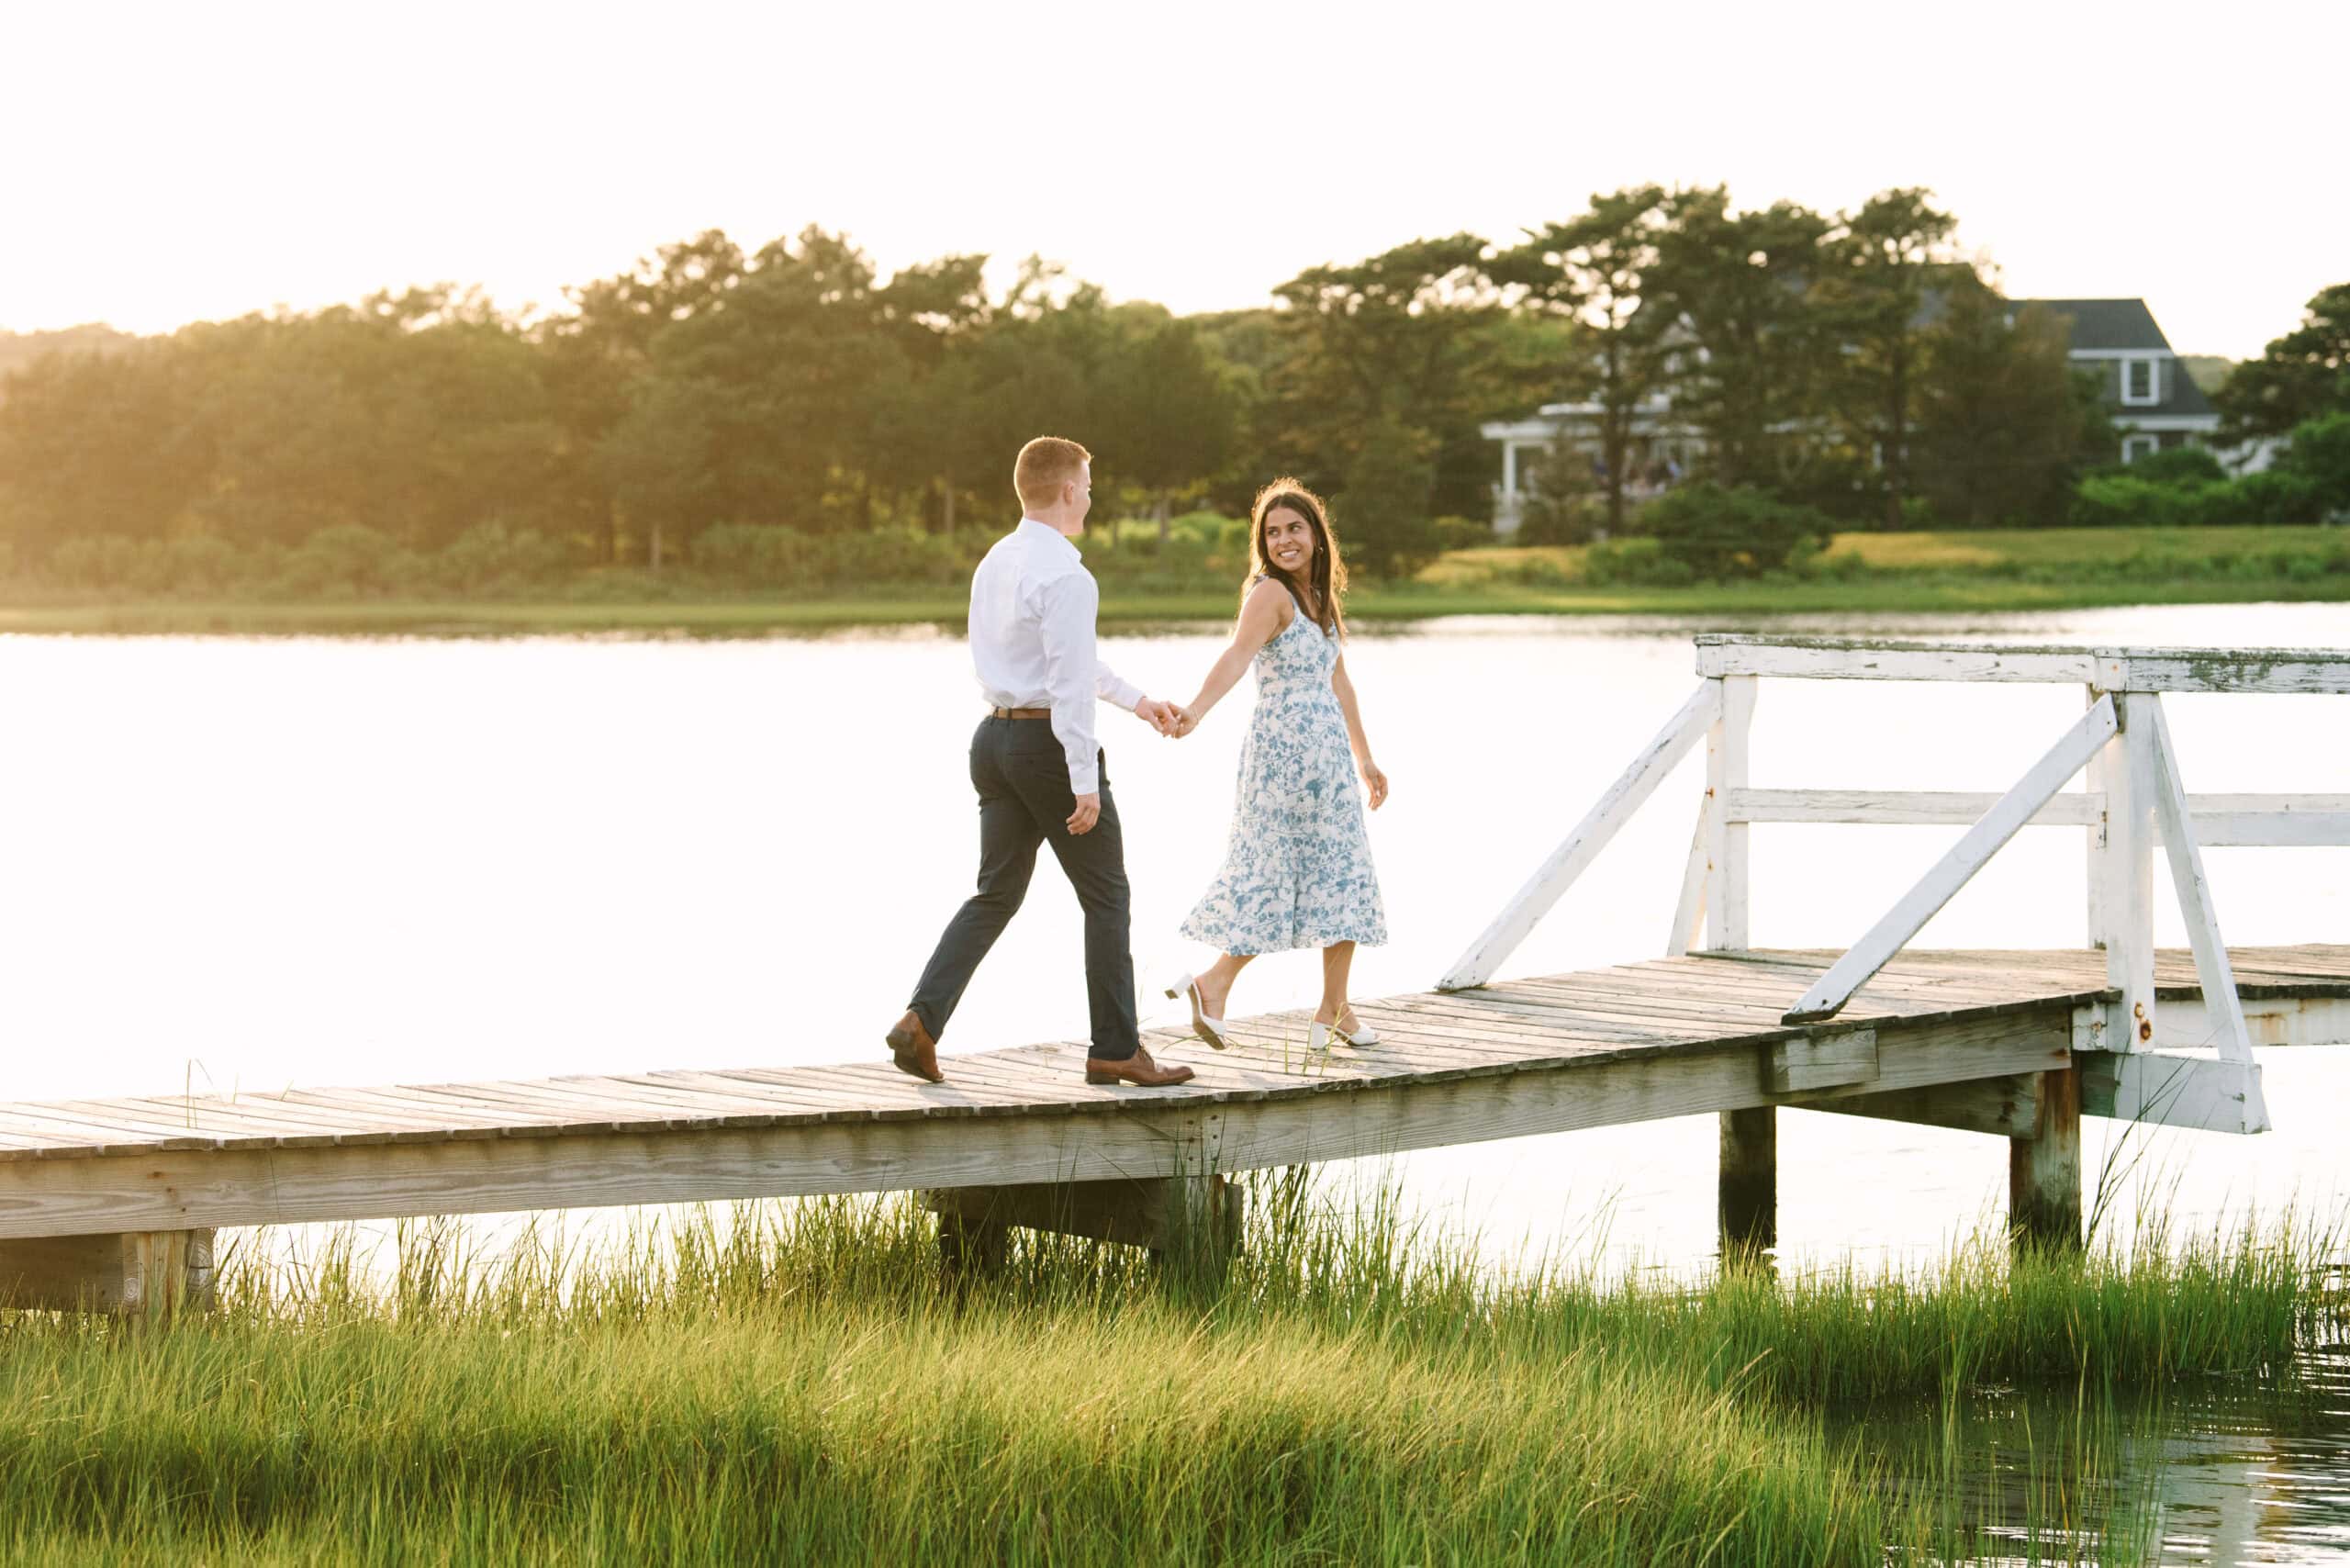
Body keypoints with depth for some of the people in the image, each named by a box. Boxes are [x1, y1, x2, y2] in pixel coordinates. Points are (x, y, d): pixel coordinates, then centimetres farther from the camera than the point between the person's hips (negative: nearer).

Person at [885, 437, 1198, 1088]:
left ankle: (922, 1018, -3)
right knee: (1105, 898, 5)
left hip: (996, 738, 8)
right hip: (1049, 742, -8)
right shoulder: (1065, 576, -17)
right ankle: (1116, 1049, 10)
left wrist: (1135, 698, 32)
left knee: (996, 894, 11)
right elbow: (1070, 683, -22)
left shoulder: (996, 563, 12)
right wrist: (1085, 782, -20)